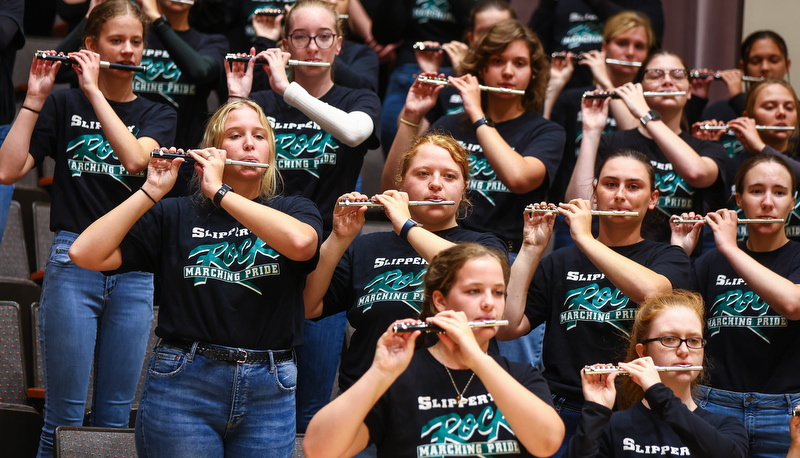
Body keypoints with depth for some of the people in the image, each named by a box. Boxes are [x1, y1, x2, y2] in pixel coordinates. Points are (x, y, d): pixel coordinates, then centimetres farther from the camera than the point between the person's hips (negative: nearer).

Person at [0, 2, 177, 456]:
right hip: (73, 262, -2)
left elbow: (135, 157, -13)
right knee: (65, 416, -3)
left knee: (114, 416, 4)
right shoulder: (64, 106, 7)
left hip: (133, 271, 2)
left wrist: (93, 90, -13)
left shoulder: (158, 115, 11)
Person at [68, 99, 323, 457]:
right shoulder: (175, 215, 7)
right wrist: (152, 192, -7)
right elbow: (85, 254, -4)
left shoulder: (293, 210, 9)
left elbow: (299, 242, -18)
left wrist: (219, 191, -13)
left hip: (269, 392, 1)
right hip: (183, 385, -1)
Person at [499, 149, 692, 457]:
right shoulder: (559, 264, 15)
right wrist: (531, 248, -1)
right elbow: (508, 327, 2)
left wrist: (584, 238, -10)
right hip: (566, 412, 1)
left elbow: (650, 290, -16)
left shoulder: (669, 258, 10)